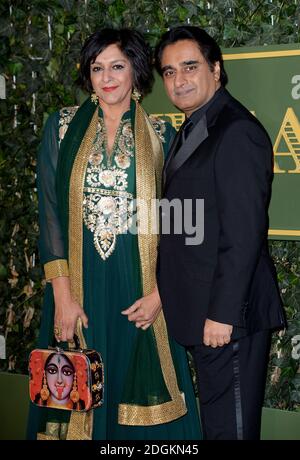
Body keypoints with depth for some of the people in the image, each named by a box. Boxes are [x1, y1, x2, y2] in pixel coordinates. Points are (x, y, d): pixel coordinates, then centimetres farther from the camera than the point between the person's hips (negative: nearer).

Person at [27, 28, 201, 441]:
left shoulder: (160, 135, 5)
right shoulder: (62, 128, 4)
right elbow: (49, 212, -1)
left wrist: (160, 292, -8)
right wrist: (63, 296, -9)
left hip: (140, 284, 0)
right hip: (80, 282, 0)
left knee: (140, 386, 6)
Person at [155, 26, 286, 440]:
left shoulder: (237, 132, -14)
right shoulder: (190, 131, 16)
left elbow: (244, 233, -20)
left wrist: (222, 313, -20)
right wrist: (164, 292, 14)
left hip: (228, 313, -9)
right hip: (199, 311, 9)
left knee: (231, 425, 2)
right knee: (214, 420, 18)